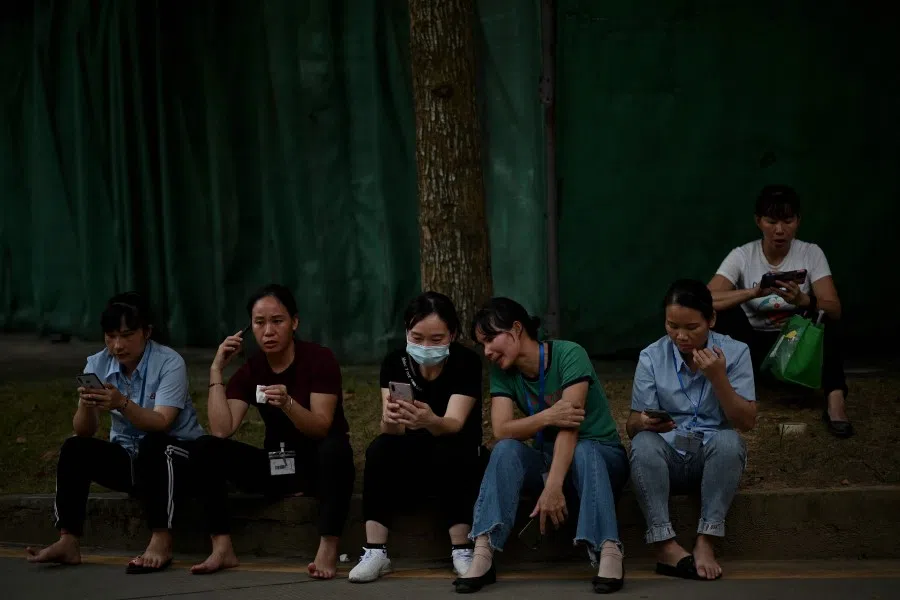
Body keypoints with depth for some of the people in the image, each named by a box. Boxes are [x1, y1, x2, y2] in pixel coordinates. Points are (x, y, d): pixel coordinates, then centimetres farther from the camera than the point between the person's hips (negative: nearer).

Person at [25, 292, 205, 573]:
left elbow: (160, 424, -29)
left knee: (154, 445, -36)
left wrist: (122, 404, -46)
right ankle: (68, 542, -19)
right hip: (126, 457, 5)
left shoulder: (169, 363, -17)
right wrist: (86, 406, -32)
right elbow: (84, 431, -10)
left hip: (175, 456, -5)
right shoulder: (97, 365, -4)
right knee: (74, 449, -18)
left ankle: (161, 541, -35)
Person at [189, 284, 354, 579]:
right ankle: (223, 548, -19)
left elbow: (321, 428, -22)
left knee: (336, 446, -38)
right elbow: (222, 431, -14)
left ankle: (328, 549, -39)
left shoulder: (319, 358, -12)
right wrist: (216, 371, -15)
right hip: (275, 465, 4)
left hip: (319, 464, -4)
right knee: (206, 448, -15)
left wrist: (287, 404, -40)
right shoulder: (249, 371, 0)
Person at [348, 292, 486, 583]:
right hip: (411, 463, 2)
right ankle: (375, 552, -28)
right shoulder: (395, 363, -9)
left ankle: (462, 551, -28)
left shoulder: (467, 362, -16)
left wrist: (429, 421, -52)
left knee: (448, 451, -34)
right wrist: (390, 420, -46)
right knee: (380, 448, -28)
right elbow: (391, 429, -20)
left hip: (457, 462, -2)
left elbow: (453, 425, -28)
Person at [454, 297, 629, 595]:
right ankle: (482, 555, -41)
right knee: (506, 450, -26)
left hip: (600, 455, -4)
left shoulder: (569, 355, -18)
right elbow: (502, 430, -16)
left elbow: (569, 425, -29)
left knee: (583, 452, -37)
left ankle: (609, 553, -53)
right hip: (548, 459, 4)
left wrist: (554, 487, -41)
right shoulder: (502, 372, -2)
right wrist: (547, 417, -35)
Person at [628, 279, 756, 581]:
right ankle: (665, 545, -38)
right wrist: (644, 423, -27)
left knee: (728, 440, -33)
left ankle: (705, 542, -33)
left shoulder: (734, 352, -4)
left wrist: (718, 378, -23)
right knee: (643, 443, -32)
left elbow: (747, 422, -10)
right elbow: (632, 426, -2)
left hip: (714, 456, 0)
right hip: (669, 458, 1)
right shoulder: (651, 357, -2)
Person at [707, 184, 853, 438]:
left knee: (825, 315, -28)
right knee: (729, 313, -28)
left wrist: (802, 300, -43)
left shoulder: (811, 254, -11)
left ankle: (834, 400, -37)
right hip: (754, 344, -1)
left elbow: (834, 309, -21)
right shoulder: (742, 256, -13)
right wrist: (754, 292, -43)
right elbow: (708, 300, -27)